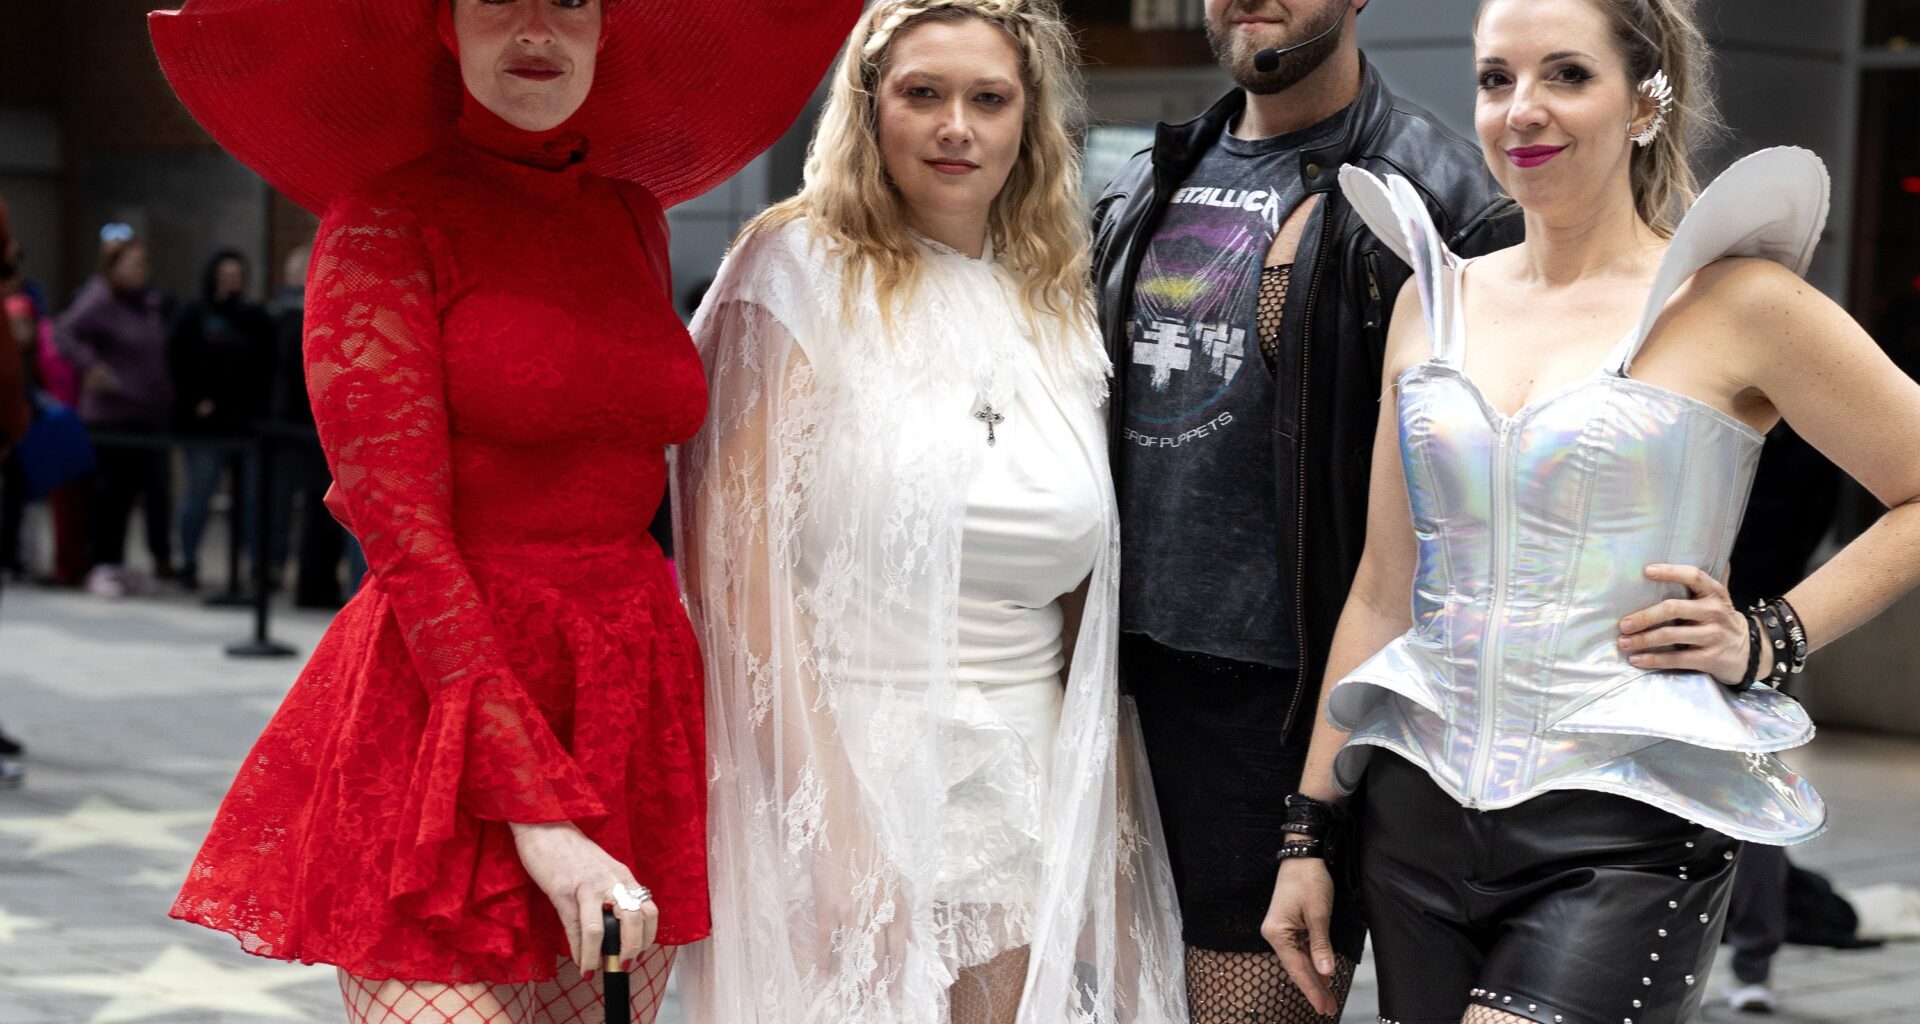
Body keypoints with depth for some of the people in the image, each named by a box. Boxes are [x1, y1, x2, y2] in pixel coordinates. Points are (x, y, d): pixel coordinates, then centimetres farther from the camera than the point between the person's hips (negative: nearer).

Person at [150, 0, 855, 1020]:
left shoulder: (632, 217, 12)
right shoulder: (385, 218, -6)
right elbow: (402, 530, -13)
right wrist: (536, 807, -20)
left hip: (631, 709, 6)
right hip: (442, 711, -6)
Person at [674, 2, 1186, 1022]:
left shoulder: (1059, 305, 11)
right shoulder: (800, 268, -6)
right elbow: (742, 561, -13)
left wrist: (1110, 820, 9)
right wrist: (831, 822, -20)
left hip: (1028, 791, 5)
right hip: (848, 768, -5)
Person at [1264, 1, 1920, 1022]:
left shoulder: (1735, 303, -4)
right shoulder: (1436, 300, 10)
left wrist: (1769, 640, -8)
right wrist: (1310, 830, 12)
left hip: (1626, 827, -5)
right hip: (1420, 816, 5)